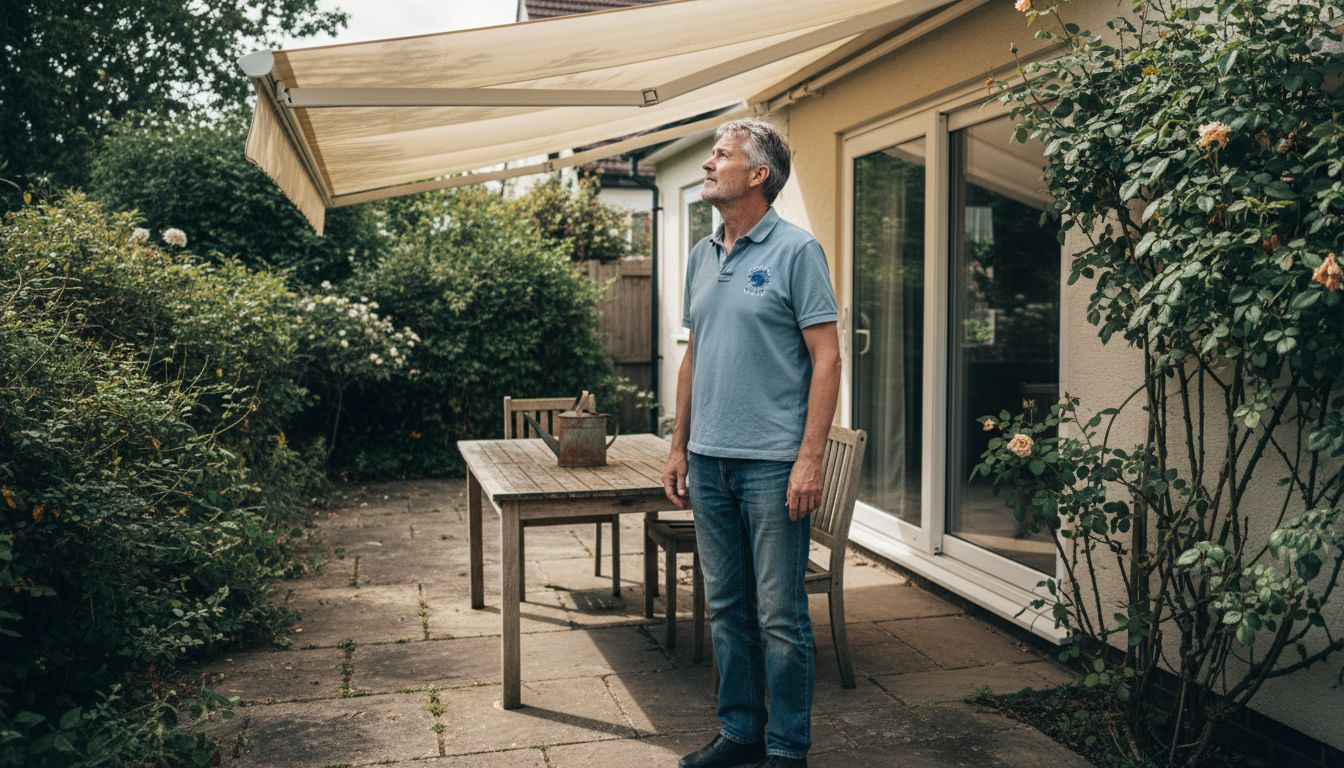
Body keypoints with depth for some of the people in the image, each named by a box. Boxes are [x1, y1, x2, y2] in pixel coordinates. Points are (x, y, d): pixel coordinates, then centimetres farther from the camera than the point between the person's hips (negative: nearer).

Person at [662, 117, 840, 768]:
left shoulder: (796, 250, -7)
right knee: (727, 608, 14)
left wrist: (810, 458, -17)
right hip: (709, 461, 7)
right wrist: (679, 446, 14)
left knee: (780, 616, 1)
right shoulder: (701, 256, 13)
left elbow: (826, 358, -11)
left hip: (772, 464, -6)